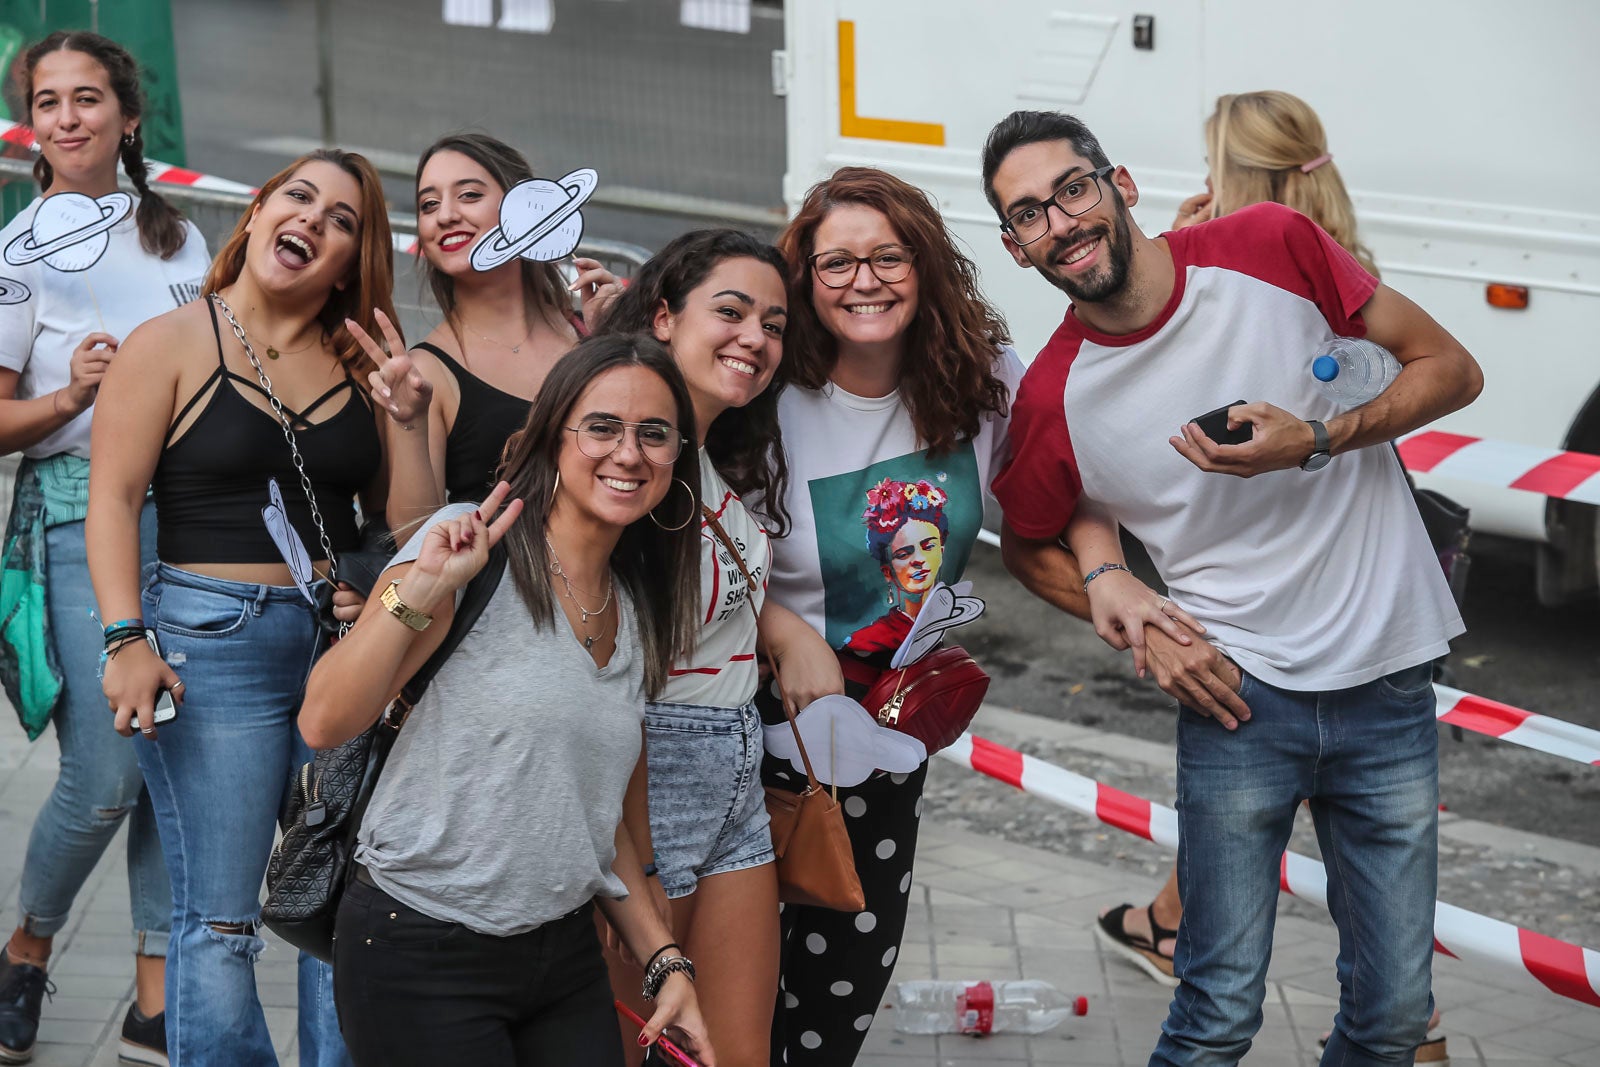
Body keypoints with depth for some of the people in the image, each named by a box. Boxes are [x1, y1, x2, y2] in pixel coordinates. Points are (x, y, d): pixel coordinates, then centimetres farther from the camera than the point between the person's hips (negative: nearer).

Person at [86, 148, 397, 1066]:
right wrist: (125, 639, -15)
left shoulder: (359, 366, 12)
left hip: (343, 642, 4)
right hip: (212, 642, -4)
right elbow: (114, 498, -4)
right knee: (219, 924, -2)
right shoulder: (172, 344, 1)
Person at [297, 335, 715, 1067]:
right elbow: (324, 724, -17)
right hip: (421, 955, -6)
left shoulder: (640, 614, 9)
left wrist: (665, 962, 11)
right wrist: (423, 589, -25)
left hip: (564, 952, 6)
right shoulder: (474, 546, -10)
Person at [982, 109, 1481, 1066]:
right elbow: (1029, 546, 13)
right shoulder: (1055, 398, -6)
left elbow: (1451, 369, -1)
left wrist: (1319, 439, -17)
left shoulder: (1272, 249, -8)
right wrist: (1147, 633, -3)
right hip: (1241, 696, -1)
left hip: (1389, 682, 1)